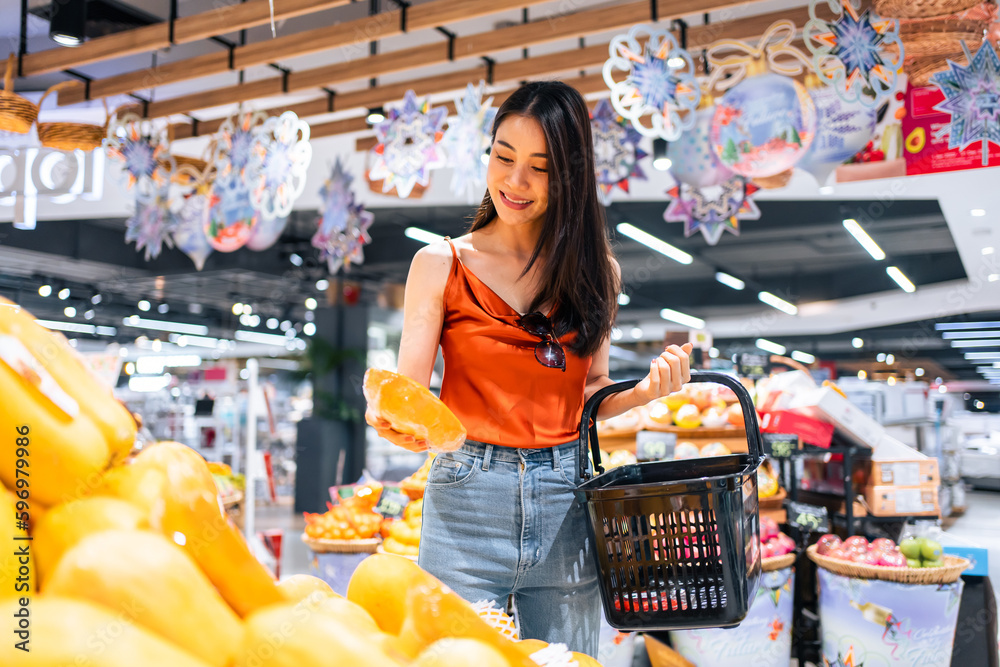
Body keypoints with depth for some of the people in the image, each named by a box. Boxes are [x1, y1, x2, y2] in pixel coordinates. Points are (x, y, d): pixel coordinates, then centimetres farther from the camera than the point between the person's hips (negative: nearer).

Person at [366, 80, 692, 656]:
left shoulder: (596, 272, 7)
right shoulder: (442, 265, -1)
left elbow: (588, 397, 13)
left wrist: (646, 391, -6)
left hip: (568, 501, 3)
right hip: (468, 498, -2)